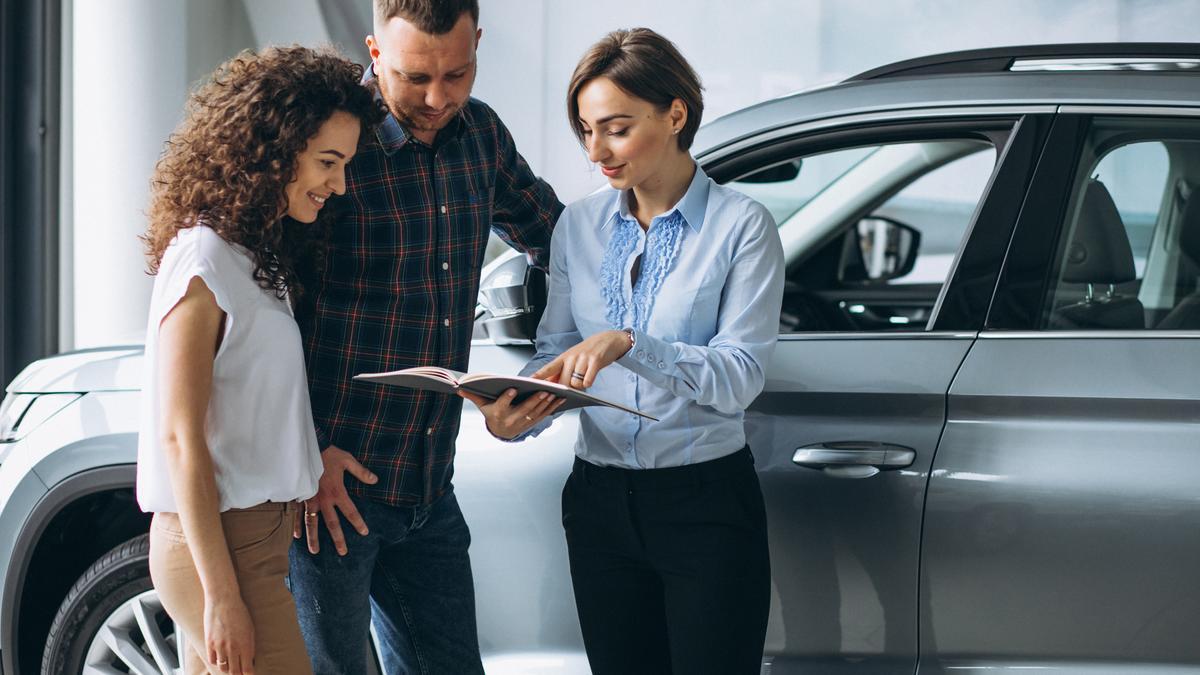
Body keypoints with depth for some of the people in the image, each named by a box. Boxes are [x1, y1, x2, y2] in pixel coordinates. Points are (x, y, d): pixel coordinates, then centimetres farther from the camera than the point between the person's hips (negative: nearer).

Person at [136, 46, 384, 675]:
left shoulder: (262, 257, 14)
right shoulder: (203, 262, -13)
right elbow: (179, 437, -16)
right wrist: (221, 593, -19)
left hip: (258, 535, 9)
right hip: (215, 546, -9)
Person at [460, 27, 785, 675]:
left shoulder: (740, 225, -7)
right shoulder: (579, 224, 8)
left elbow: (740, 376, -14)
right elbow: (554, 353, 7)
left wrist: (628, 345, -27)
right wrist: (515, 415, -15)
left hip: (707, 502, -4)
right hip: (601, 501, 4)